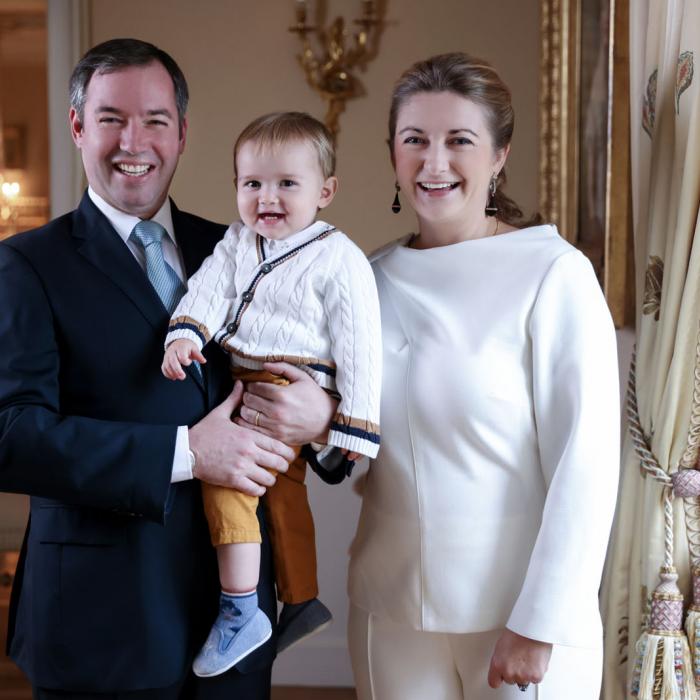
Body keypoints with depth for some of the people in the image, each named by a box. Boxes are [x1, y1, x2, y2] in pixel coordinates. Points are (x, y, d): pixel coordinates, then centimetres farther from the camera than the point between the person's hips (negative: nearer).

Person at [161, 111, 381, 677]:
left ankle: (240, 611, -12)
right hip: (251, 390, 8)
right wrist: (185, 334, -22)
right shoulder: (238, 242, 6)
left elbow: (359, 347, -14)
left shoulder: (339, 260, -13)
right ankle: (301, 602, 38)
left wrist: (355, 426, -17)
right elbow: (209, 289, -1)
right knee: (283, 490, 20)